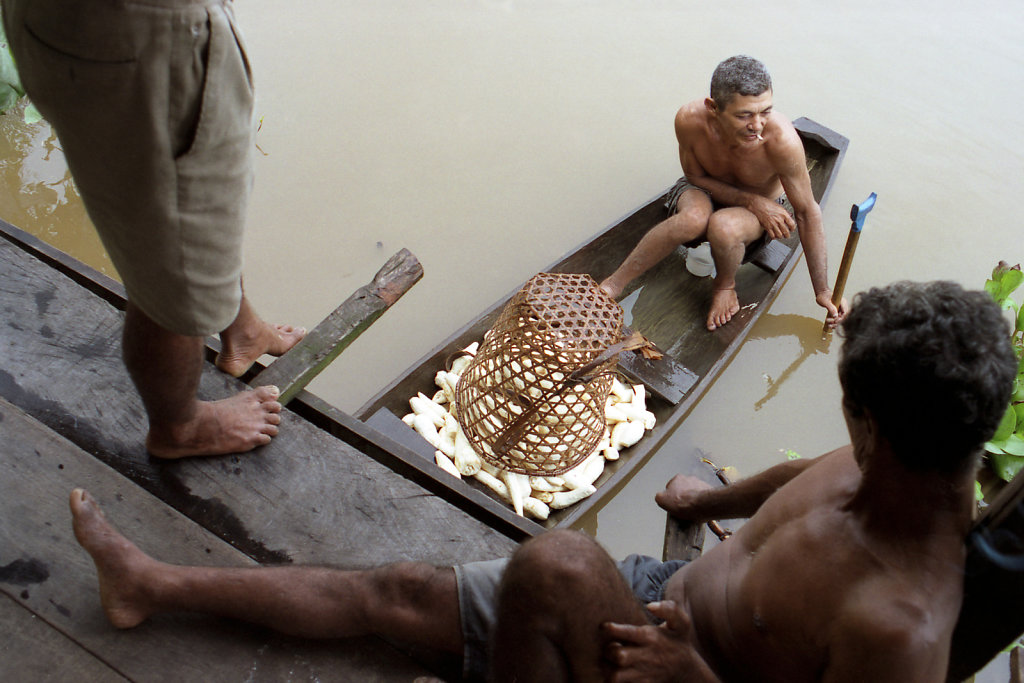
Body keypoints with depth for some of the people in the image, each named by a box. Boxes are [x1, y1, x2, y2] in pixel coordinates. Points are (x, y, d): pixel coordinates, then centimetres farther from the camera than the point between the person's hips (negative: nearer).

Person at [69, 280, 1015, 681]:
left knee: (554, 561, -35)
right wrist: (713, 500, 28)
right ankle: (153, 586, 18)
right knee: (396, 593, 4)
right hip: (665, 596, 7)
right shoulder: (895, 472, -11)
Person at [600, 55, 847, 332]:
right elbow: (696, 176, -11)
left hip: (765, 205, -1)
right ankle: (612, 285, -23)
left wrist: (822, 291, -16)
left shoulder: (781, 140, -34)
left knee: (724, 227, -37)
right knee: (695, 218, -36)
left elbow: (806, 212, -22)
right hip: (704, 191, 1)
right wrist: (751, 200, -26)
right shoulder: (690, 119, -30)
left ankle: (725, 286, -3)